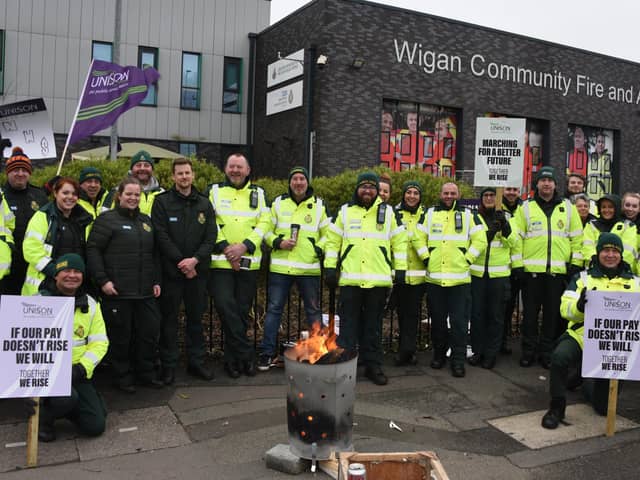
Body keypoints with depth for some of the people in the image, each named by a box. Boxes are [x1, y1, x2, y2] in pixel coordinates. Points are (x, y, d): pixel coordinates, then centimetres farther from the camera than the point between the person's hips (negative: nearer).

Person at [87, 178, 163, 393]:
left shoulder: (146, 221, 17)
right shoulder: (107, 220, -2)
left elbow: (154, 254, 21)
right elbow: (93, 250, -9)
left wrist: (156, 281, 14)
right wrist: (102, 280, -15)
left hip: (145, 292, 6)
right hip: (117, 292, -6)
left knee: (150, 332, 8)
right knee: (121, 336, 3)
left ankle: (146, 373, 24)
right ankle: (123, 377, 18)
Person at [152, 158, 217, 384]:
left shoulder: (204, 204, 9)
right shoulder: (162, 202, -1)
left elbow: (211, 237, 1)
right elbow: (162, 237, -9)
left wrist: (195, 259, -13)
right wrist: (181, 262, -13)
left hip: (197, 270, 3)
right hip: (171, 270, -3)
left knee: (196, 317, 11)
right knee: (169, 318, 4)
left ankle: (196, 362, 22)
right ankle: (168, 365, 15)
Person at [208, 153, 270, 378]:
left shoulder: (258, 194, 14)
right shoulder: (215, 191, 9)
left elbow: (264, 223, 2)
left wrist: (245, 246, -12)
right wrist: (224, 247, -13)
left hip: (248, 263, 2)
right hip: (221, 261, -2)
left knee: (242, 311, 5)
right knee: (226, 307, -13)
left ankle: (233, 359, 18)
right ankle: (246, 354, -1)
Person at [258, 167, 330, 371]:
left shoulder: (319, 205, 6)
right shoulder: (278, 203, 6)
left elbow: (328, 234, 11)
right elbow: (266, 230, 10)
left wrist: (319, 249, -6)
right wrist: (278, 242, -8)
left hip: (309, 268, 0)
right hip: (280, 267, 0)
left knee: (313, 310, 8)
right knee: (274, 308, 4)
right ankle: (267, 352, 13)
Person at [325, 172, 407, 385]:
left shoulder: (388, 213, 8)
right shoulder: (345, 211, 7)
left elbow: (399, 242, 9)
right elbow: (333, 241, 9)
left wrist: (400, 269, 3)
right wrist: (330, 267, 2)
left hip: (379, 280, 1)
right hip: (350, 279, 0)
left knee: (373, 325, 9)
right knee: (348, 324, 3)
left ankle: (373, 365, 19)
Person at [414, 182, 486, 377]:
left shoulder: (468, 215, 6)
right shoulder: (429, 214, 10)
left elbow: (480, 240, 3)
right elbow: (418, 238, 9)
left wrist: (467, 260, -3)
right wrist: (426, 258, 0)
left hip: (460, 278, -1)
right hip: (434, 277, 2)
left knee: (459, 321, -1)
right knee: (437, 319, 11)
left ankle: (458, 360, 7)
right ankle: (439, 354, 26)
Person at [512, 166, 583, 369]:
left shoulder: (568, 207, 9)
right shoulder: (526, 207, 5)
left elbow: (577, 238, 10)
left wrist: (576, 263, 3)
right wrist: (517, 265, -4)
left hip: (559, 270, 1)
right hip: (531, 269, -1)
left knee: (553, 313, 7)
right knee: (530, 312, 5)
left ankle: (546, 352, 18)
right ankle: (528, 351, 16)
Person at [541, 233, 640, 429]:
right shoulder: (583, 278, 3)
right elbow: (566, 309, -8)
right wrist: (579, 305, -31)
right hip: (580, 336, -2)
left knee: (604, 406, 9)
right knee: (559, 356, -35)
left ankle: (588, 384, 46)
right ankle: (556, 407, -13)